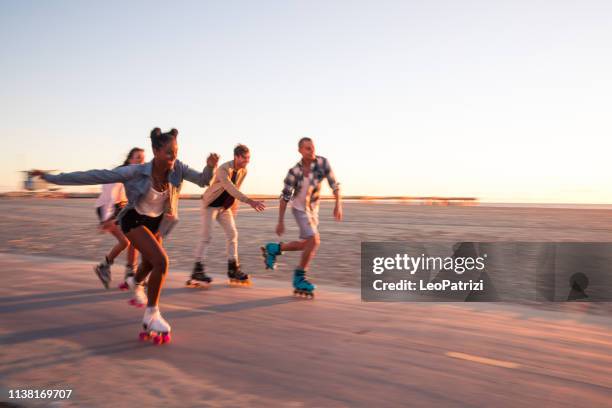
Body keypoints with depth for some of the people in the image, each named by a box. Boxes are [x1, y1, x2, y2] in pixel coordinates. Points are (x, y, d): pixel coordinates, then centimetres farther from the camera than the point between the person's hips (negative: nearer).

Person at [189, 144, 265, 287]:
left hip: (225, 206, 7)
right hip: (210, 205, -7)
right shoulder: (223, 169, -28)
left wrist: (234, 209, 8)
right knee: (206, 237, -10)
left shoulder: (243, 171, -5)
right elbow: (231, 189, -41)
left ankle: (233, 269, 9)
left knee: (232, 234, 2)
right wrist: (250, 201, -49)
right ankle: (197, 271, -7)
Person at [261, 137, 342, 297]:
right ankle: (299, 278, -6)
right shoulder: (294, 172, -22)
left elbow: (334, 183, -13)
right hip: (300, 209, -6)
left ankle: (273, 249, 27)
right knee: (314, 241, -19)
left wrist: (338, 205, -26)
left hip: (313, 209, 6)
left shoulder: (322, 162, -16)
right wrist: (280, 222, -15)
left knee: (307, 245, 10)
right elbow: (285, 197, -15)